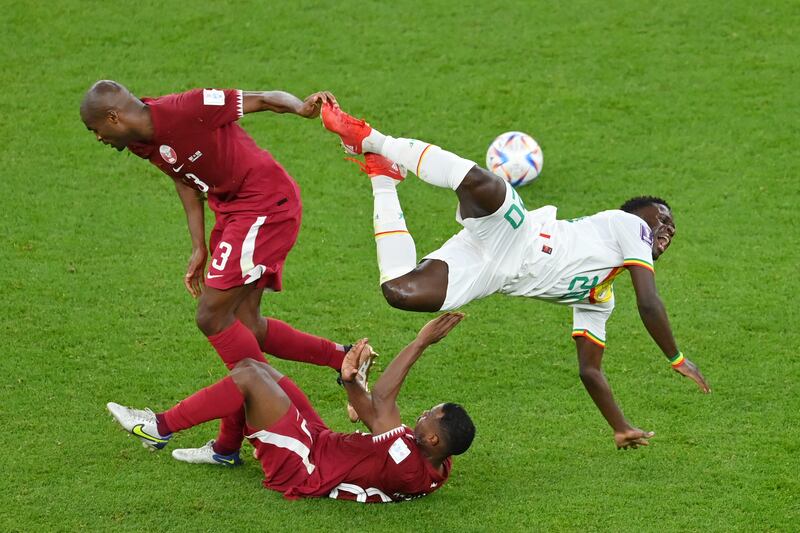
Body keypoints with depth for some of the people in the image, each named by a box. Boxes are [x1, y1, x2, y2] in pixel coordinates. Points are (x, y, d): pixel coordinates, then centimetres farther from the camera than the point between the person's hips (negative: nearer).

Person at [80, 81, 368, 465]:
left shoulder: (186, 110, -22)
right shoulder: (141, 142, 4)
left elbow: (261, 99, -17)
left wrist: (301, 107, -35)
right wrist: (198, 249, 5)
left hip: (265, 205, -9)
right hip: (232, 209, 9)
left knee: (212, 316, -11)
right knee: (245, 325, 9)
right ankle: (339, 358, 23)